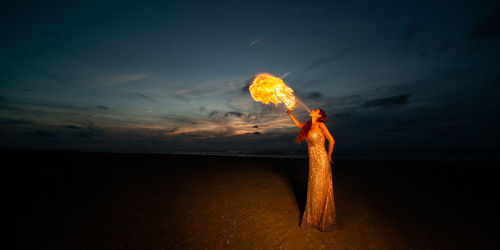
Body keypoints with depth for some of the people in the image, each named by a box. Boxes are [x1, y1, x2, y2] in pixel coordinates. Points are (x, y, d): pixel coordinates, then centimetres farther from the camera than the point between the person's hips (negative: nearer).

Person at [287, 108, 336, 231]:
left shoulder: (320, 125, -11)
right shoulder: (309, 126, 9)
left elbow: (331, 141, -9)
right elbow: (298, 124, 28)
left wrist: (329, 156, 1)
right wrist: (290, 113, 24)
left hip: (321, 162, -7)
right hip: (313, 162, 7)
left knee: (321, 190, 4)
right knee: (313, 190, 16)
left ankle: (325, 221, 24)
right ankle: (313, 217, 34)